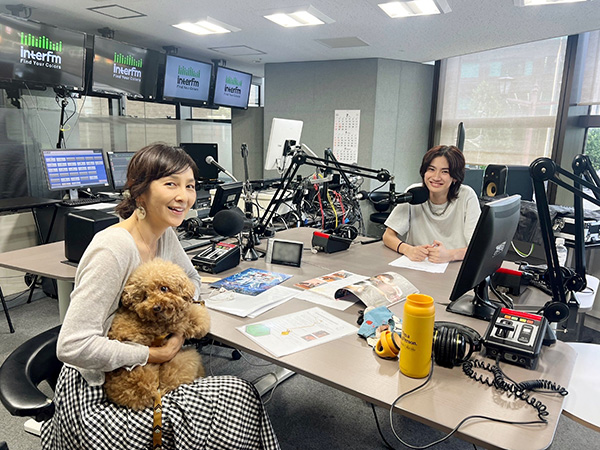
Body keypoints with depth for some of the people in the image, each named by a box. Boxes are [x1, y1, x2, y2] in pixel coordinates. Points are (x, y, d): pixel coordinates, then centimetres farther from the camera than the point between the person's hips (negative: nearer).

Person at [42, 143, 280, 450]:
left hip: (136, 379, 8)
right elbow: (72, 346, -26)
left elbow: (190, 278, 15)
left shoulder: (165, 235, -2)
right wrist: (151, 354, -19)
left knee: (241, 397, -2)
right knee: (236, 398, -12)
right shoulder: (113, 249, -25)